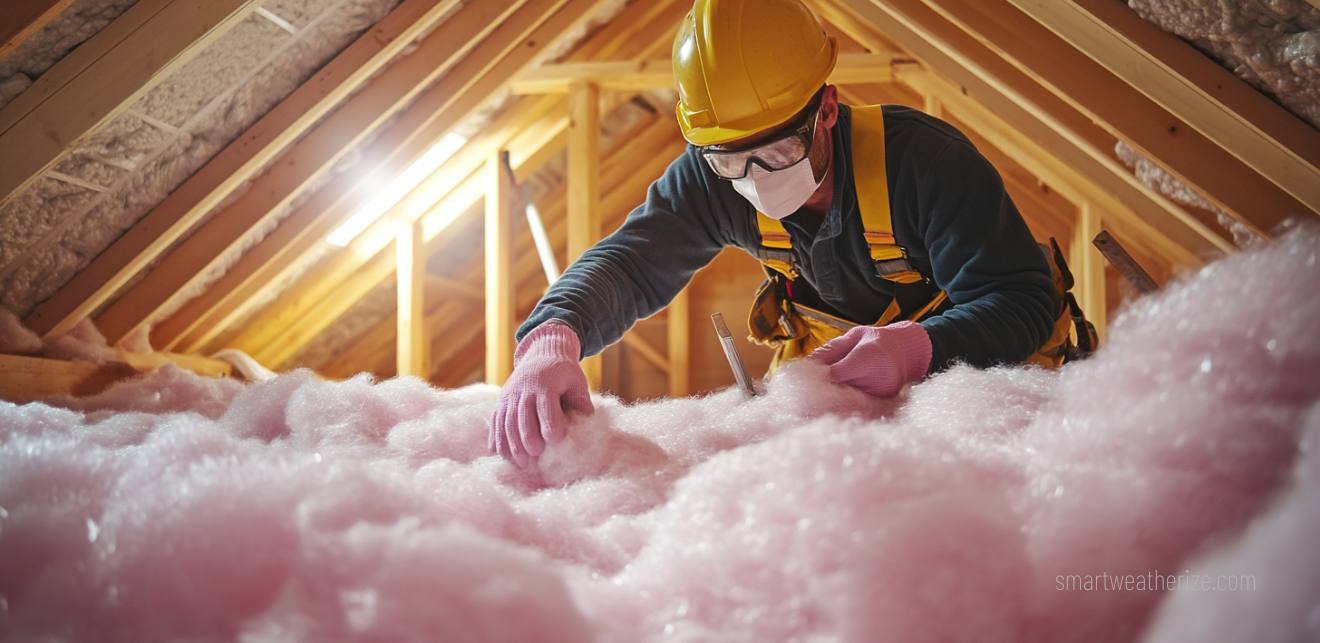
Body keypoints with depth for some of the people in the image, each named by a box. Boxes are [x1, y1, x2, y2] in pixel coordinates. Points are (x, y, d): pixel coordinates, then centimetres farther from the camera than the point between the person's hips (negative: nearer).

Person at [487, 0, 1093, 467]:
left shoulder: (924, 159, -32)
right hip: (830, 355, 4)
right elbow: (628, 262, -27)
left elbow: (1024, 300, -32)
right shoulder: (712, 179, -18)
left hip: (972, 351, -4)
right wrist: (553, 338, -51)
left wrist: (918, 347, -53)